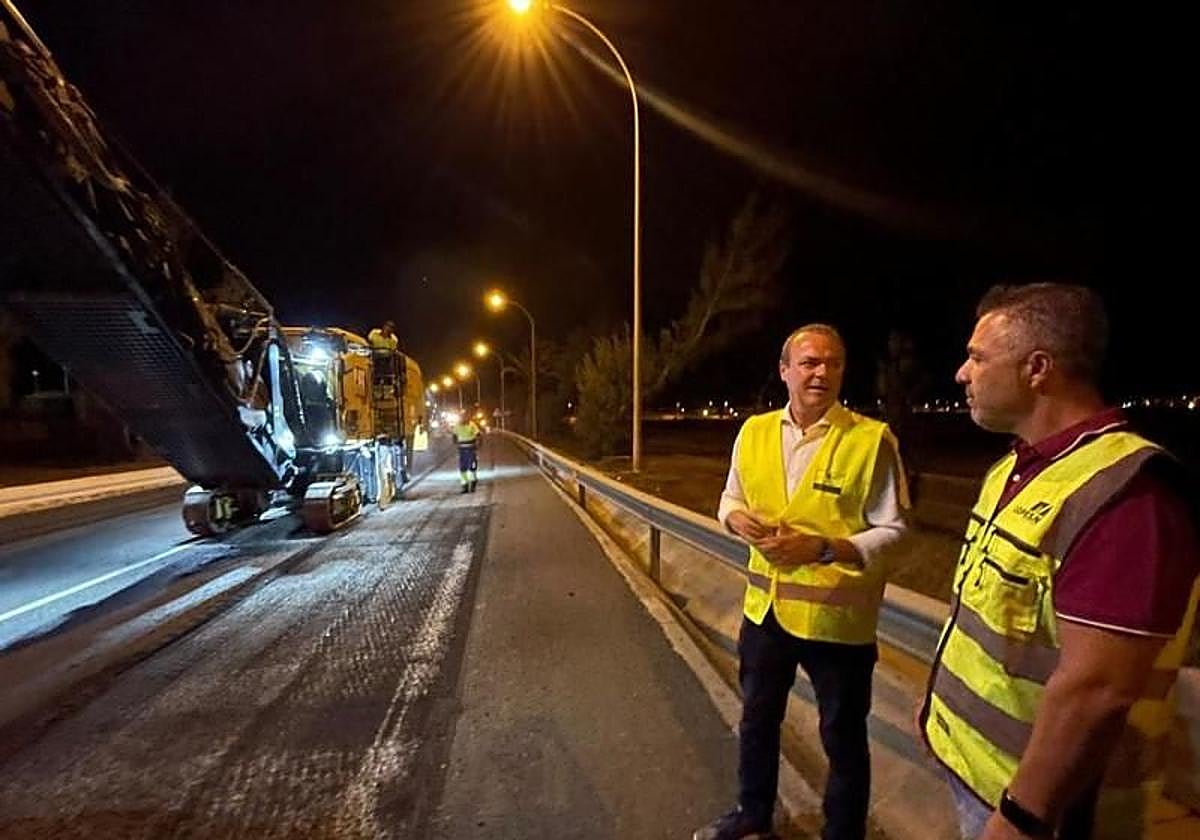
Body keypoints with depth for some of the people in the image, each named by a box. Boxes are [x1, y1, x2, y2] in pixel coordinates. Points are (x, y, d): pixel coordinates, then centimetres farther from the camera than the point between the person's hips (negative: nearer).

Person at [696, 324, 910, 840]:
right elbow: (731, 499, 11)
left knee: (842, 737, 17)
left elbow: (893, 530, -11)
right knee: (757, 719, 24)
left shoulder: (872, 439, -13)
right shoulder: (754, 431, 0)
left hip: (836, 617, -4)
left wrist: (824, 548, -25)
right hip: (765, 607, 5)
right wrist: (739, 520, -12)